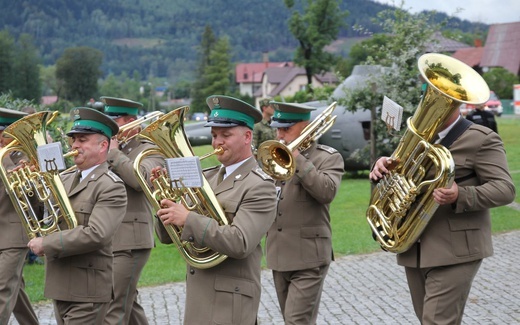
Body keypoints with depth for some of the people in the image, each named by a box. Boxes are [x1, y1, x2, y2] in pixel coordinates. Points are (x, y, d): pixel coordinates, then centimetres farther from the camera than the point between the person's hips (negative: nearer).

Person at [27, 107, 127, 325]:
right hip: (58, 286, 7)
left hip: (86, 291, -7)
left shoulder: (111, 187, -12)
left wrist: (46, 244, -18)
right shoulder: (64, 178, 12)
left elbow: (96, 235, -23)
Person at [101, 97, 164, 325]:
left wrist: (114, 152, -16)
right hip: (108, 240, 8)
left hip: (130, 240, -8)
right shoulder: (111, 150, 17)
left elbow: (141, 179, -25)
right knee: (127, 302, 17)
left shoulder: (149, 150, -5)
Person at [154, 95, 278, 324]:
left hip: (229, 300, -7)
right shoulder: (207, 178, 11)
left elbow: (239, 243, -23)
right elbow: (167, 235, 10)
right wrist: (164, 199, -8)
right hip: (197, 296, 7)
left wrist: (188, 218, -25)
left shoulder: (259, 186, -10)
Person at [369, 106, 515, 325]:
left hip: (455, 250, -7)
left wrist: (460, 196, -30)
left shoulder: (482, 139, -6)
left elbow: (505, 189, -12)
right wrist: (383, 168, -8)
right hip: (413, 249, 7)